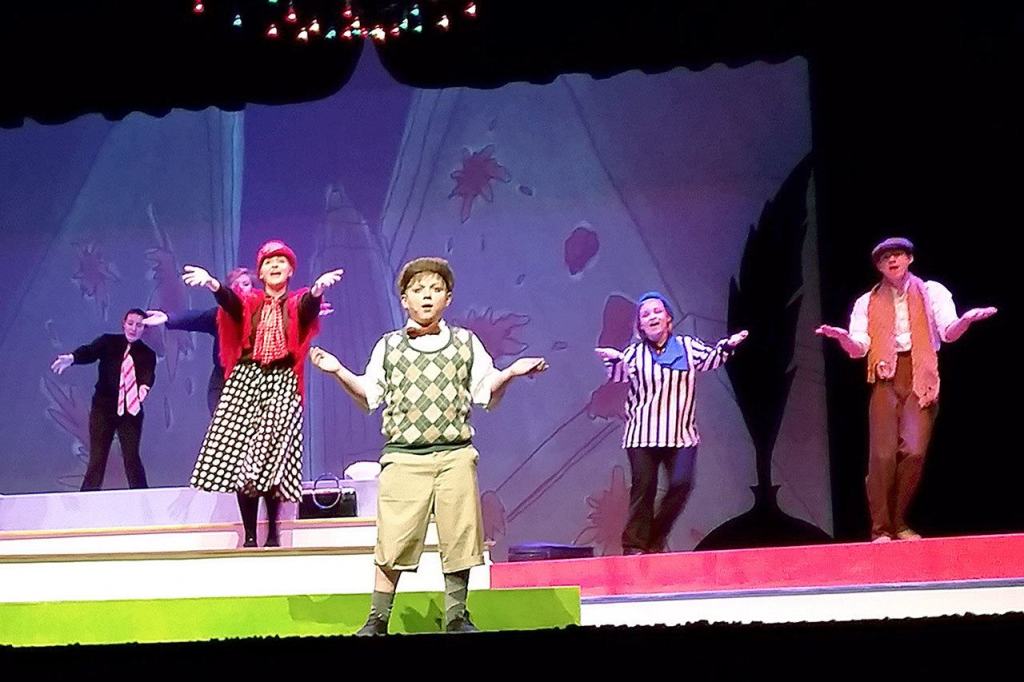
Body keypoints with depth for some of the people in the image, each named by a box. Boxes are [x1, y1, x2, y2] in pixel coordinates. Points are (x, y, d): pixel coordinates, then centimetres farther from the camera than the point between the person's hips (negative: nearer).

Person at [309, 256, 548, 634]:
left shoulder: (466, 343, 9)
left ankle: (456, 617, 18)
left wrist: (511, 373, -5)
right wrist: (339, 372, -1)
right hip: (404, 457, -1)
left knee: (459, 539, 4)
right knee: (394, 540, -4)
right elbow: (369, 398, 11)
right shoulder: (388, 347, 8)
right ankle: (377, 620, 6)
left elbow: (486, 395, 11)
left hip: (456, 456, 1)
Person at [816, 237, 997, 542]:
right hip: (886, 379, 1)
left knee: (914, 452, -13)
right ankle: (881, 528, -1)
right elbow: (858, 349, 2)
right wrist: (842, 336, -21)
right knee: (883, 453, -11)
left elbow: (949, 333, -5)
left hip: (920, 379, -1)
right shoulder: (867, 302, 12)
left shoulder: (932, 292, 9)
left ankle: (900, 522, 5)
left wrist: (966, 319, -28)